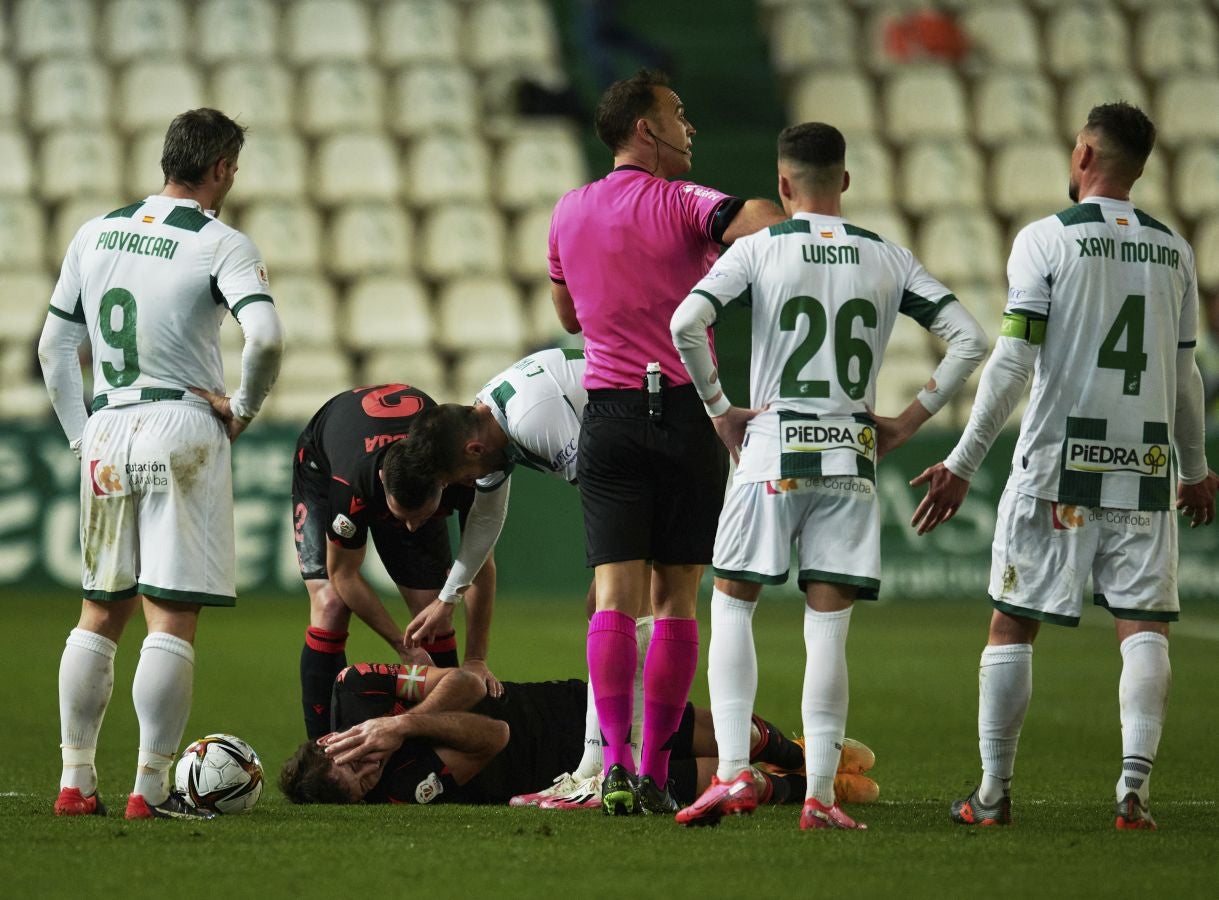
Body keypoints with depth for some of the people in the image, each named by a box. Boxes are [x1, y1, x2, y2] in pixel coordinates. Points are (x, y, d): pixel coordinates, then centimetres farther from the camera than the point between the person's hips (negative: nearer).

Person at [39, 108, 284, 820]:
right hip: (183, 427, -6)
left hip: (107, 434, 6)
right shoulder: (222, 246, -7)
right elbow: (265, 338, -22)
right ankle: (152, 788, -6)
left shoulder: (96, 234, 11)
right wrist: (244, 409, -6)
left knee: (101, 614, 14)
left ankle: (76, 781, 14)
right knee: (173, 619, -4)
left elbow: (54, 347, 15)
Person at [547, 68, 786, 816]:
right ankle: (656, 774, 4)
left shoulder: (568, 213, 10)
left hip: (608, 414, 3)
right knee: (676, 602, 5)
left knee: (616, 598, -3)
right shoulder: (681, 204, -6)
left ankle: (615, 765, -18)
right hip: (686, 413, -3)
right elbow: (763, 221, -26)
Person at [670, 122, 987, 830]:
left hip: (771, 452, -2)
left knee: (733, 604, 11)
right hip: (852, 456, 2)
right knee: (828, 625, 3)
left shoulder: (759, 249, -2)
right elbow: (970, 341, 1)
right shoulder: (889, 260, 6)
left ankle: (734, 771, -1)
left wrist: (720, 410, -2)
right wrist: (909, 422, 7)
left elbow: (685, 324, -14)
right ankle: (821, 795, -1)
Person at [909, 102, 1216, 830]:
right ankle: (1134, 787, -10)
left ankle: (995, 793, 8)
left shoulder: (1047, 238, -4)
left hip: (1058, 464, -3)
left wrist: (963, 464, -8)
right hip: (1145, 467, 3)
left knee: (1013, 623, 6)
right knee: (1144, 625, 4)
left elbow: (1013, 363, -11)